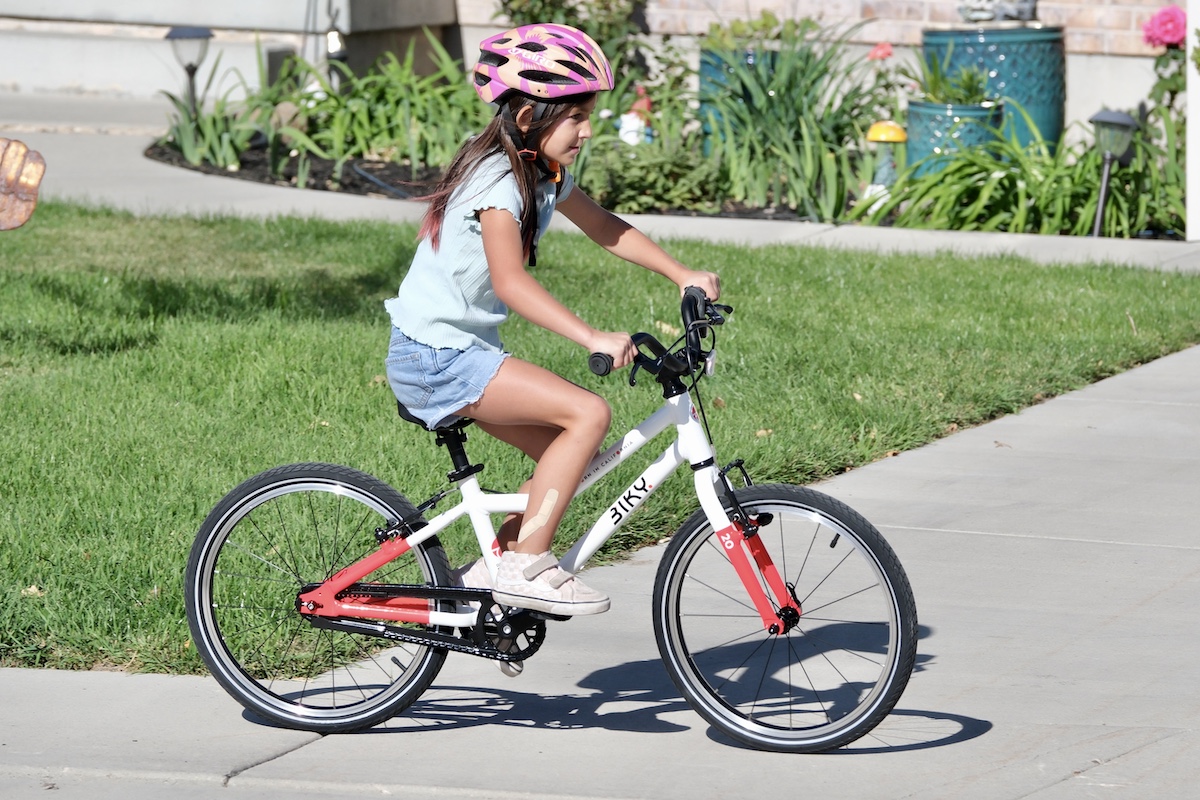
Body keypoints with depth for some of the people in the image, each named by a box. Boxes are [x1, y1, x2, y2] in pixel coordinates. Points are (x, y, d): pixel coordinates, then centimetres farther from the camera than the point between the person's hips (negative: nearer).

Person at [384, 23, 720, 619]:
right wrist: (593, 339, -47)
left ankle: (491, 573, 13)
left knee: (565, 455, 6)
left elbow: (605, 228, 22)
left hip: (461, 351, 10)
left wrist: (682, 276, 11)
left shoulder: (545, 176, 8)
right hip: (436, 355, -10)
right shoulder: (498, 182, -22)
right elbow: (510, 280, -37)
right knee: (589, 414, -19)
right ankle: (526, 568, -15)